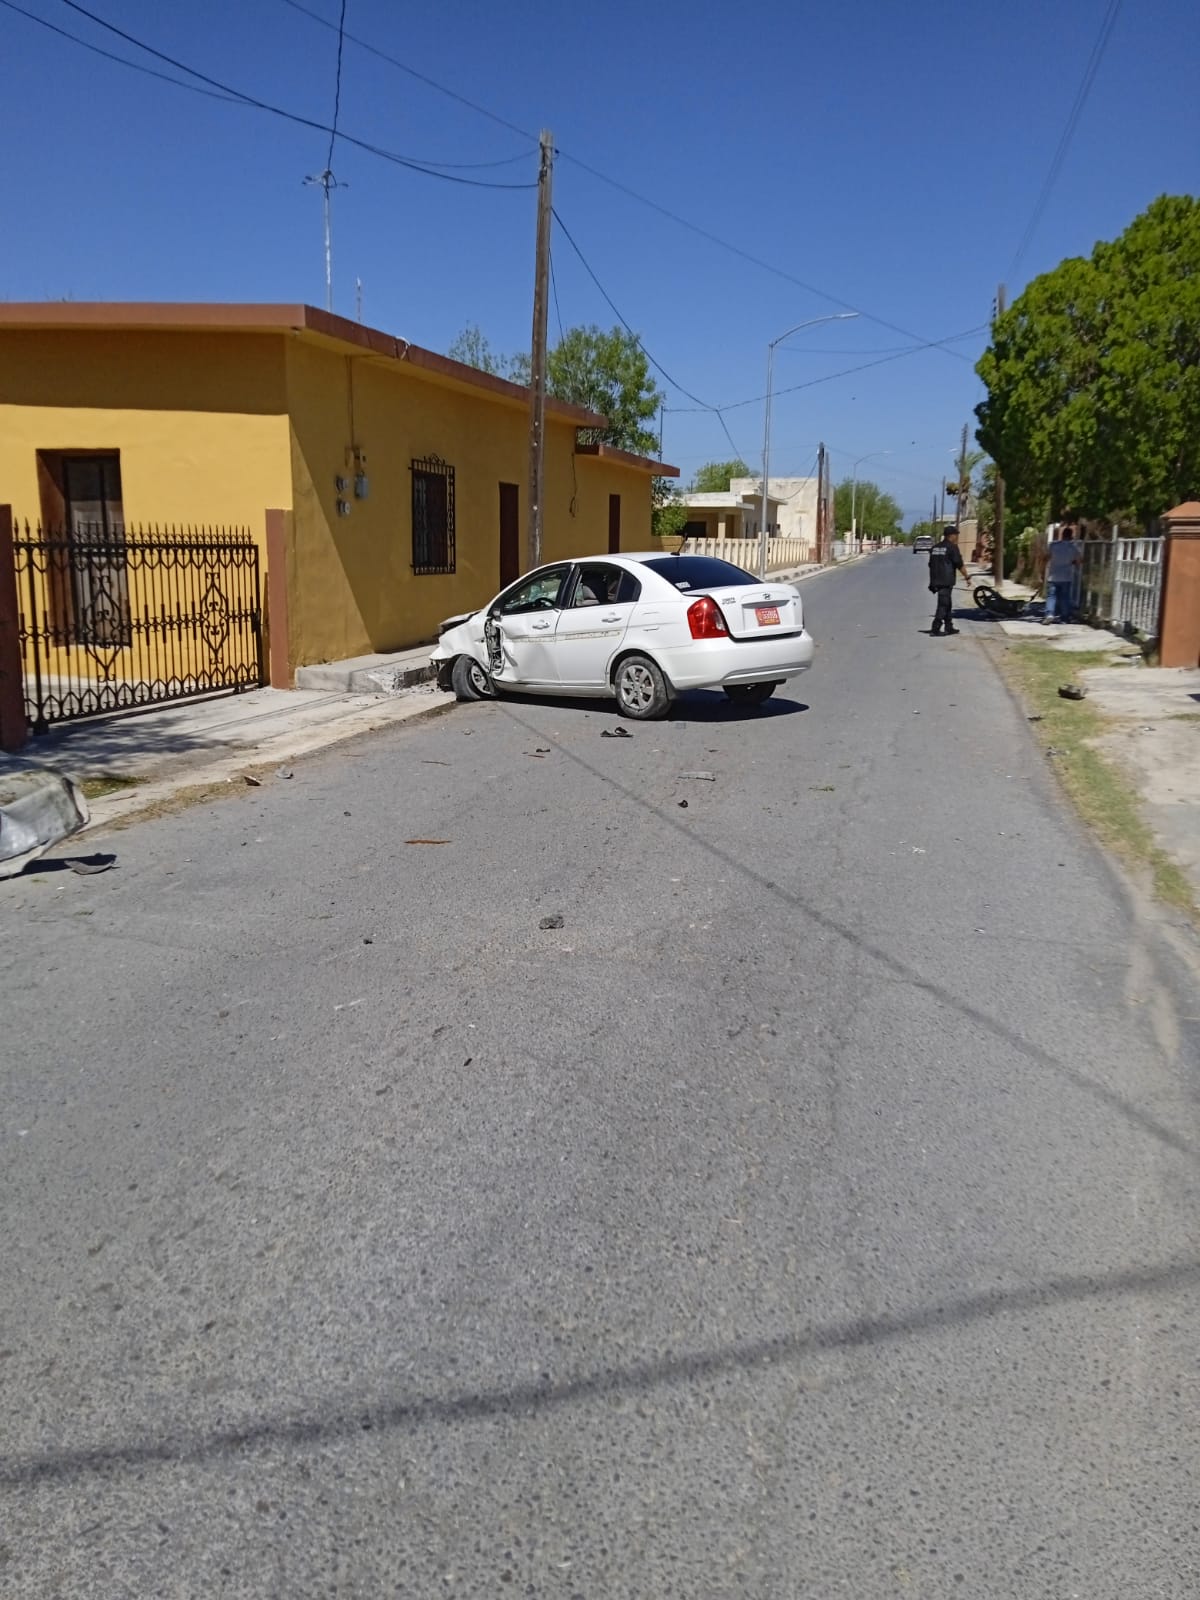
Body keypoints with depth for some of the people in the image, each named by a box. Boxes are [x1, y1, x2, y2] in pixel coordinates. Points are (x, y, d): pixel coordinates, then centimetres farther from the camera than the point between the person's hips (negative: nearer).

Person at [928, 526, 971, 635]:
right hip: (946, 581, -8)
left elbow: (931, 565, 17)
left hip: (936, 581, 8)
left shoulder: (935, 548, 14)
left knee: (946, 604, 18)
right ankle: (935, 629, -12)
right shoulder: (952, 547, -8)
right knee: (943, 605, -7)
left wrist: (932, 582, 22)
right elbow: (959, 565, -11)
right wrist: (967, 577, -1)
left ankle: (948, 627, 24)